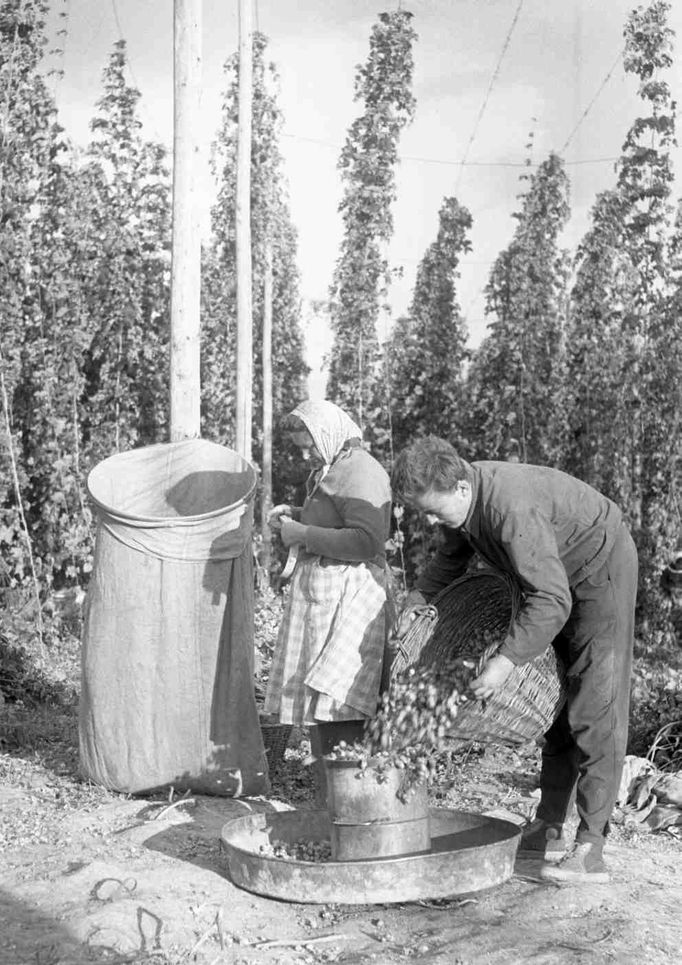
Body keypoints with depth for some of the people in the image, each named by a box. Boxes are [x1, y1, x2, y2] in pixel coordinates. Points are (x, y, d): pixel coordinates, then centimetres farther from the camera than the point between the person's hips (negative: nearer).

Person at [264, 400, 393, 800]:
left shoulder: (360, 473, -12)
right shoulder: (329, 470, 19)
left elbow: (368, 540, -24)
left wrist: (305, 534, -16)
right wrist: (295, 515, 15)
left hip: (350, 597, -10)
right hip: (319, 593, 10)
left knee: (337, 710, -11)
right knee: (317, 708, 11)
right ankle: (328, 799, 18)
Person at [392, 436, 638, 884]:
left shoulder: (512, 509, -38)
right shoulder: (457, 497, -10)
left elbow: (551, 600, -41)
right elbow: (451, 557, 11)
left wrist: (506, 661, -44)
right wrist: (417, 600, -4)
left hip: (602, 569, -9)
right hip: (561, 577, 10)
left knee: (595, 708, -12)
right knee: (555, 700, 11)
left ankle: (591, 847, -11)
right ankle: (548, 829, 18)